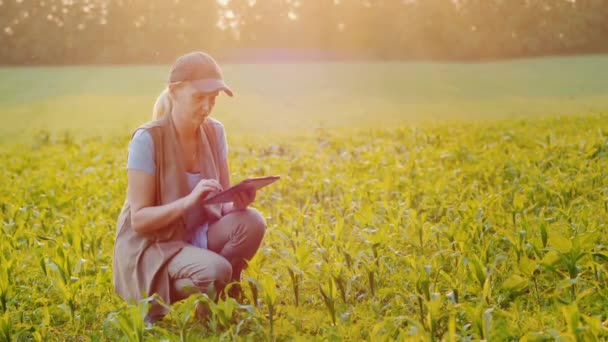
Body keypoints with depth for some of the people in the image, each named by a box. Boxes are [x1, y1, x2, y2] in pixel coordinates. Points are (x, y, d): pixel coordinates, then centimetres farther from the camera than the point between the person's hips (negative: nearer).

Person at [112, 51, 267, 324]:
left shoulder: (214, 132, 0)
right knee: (216, 270, -34)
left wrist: (238, 202, -21)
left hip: (198, 238, 6)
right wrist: (189, 200, -33)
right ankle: (157, 300, -4)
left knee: (252, 221, -24)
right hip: (150, 246, -6)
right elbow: (138, 220, -19)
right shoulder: (148, 139, -18)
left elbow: (223, 203, 4)